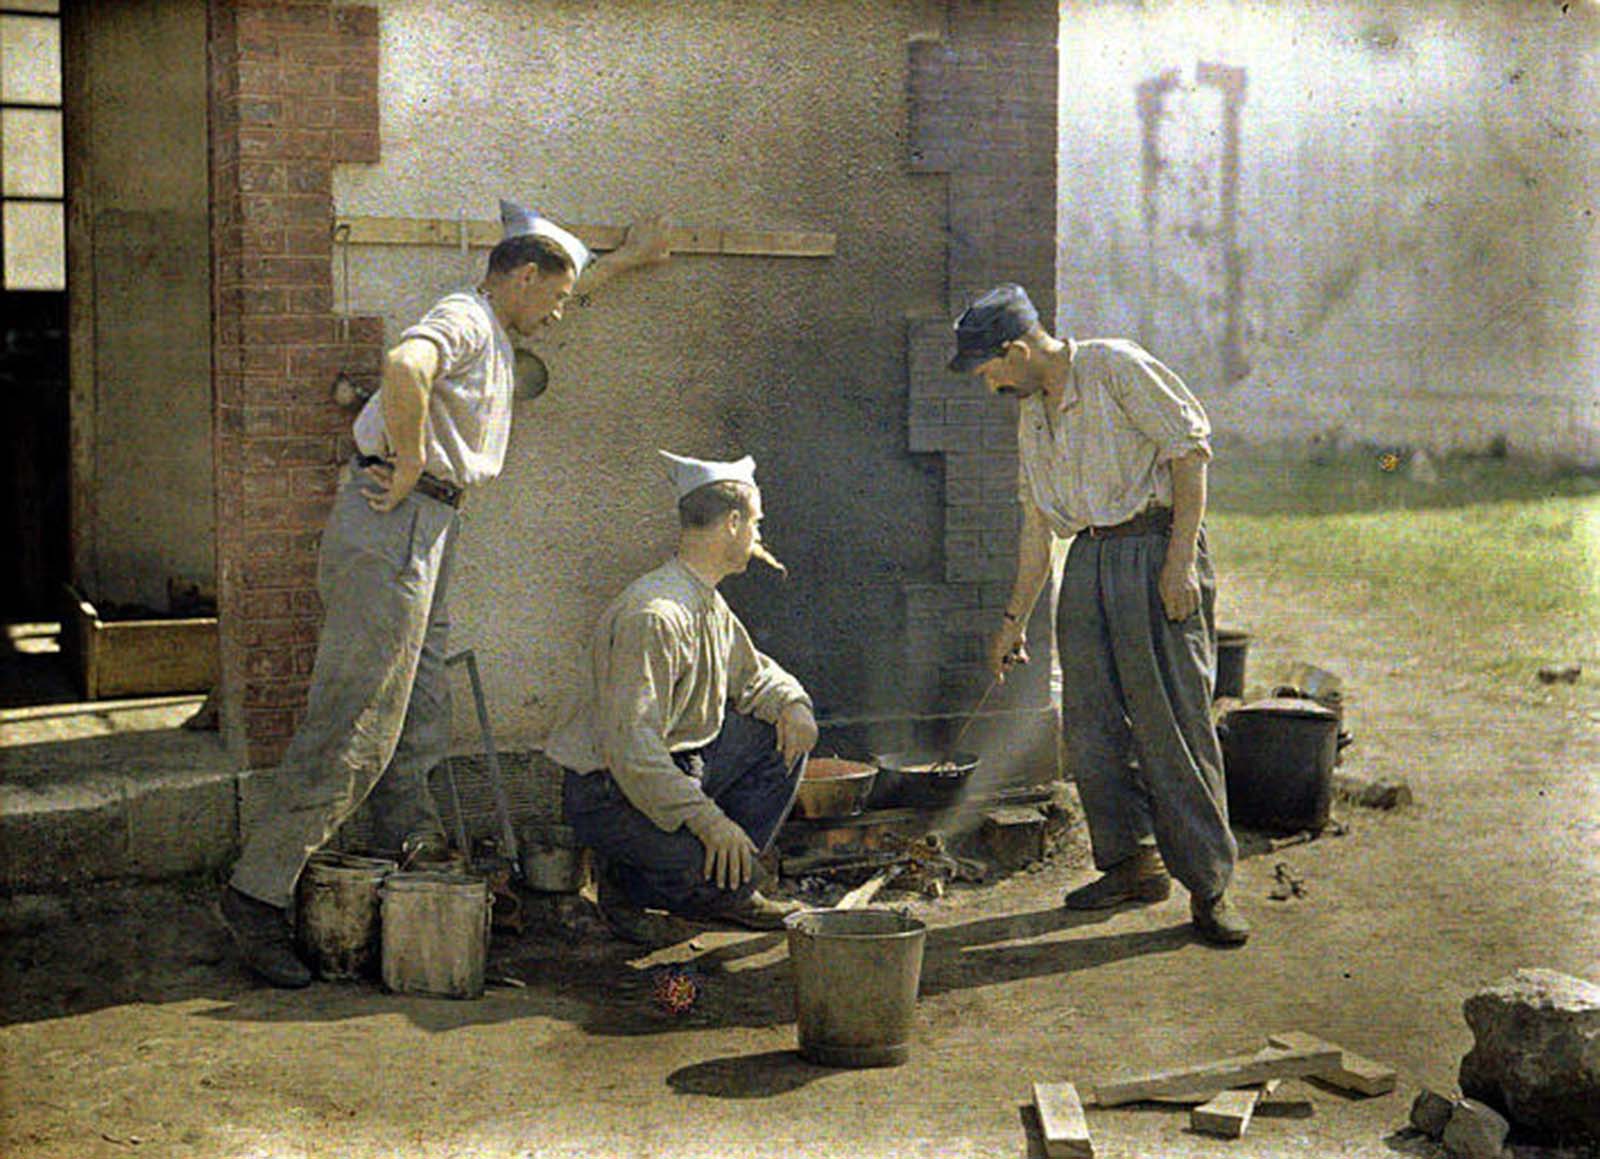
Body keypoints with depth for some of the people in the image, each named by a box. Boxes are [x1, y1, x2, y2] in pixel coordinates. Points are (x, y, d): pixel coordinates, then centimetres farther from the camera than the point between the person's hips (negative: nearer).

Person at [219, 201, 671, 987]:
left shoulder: (494, 329, 23)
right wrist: (411, 465, -22)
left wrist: (626, 258, 57)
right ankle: (258, 892, -5)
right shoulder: (464, 320, -9)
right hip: (391, 530, -10)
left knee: (419, 716, 10)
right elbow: (405, 366, -33)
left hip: (424, 534, 10)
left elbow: (565, 286, 46)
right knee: (352, 725, -9)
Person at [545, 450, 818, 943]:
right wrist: (707, 819, -35)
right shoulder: (654, 616, -25)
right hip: (607, 794, -10)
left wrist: (792, 703, -1)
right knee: (718, 855, -29)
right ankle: (629, 883, 1)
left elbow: (753, 674, 23)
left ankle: (727, 889, 8)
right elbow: (631, 748, -31)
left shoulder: (711, 606, 7)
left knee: (784, 731, 5)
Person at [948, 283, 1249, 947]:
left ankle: (1208, 886, -4)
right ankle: (1133, 863, 15)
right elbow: (1037, 526, 23)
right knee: (1090, 723, 3)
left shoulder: (1115, 367, -6)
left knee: (1174, 722, -9)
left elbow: (1190, 453, -11)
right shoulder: (1033, 413, 18)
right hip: (1089, 559, 8)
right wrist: (1015, 619, 23)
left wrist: (1180, 561, -17)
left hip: (1157, 547, -8)